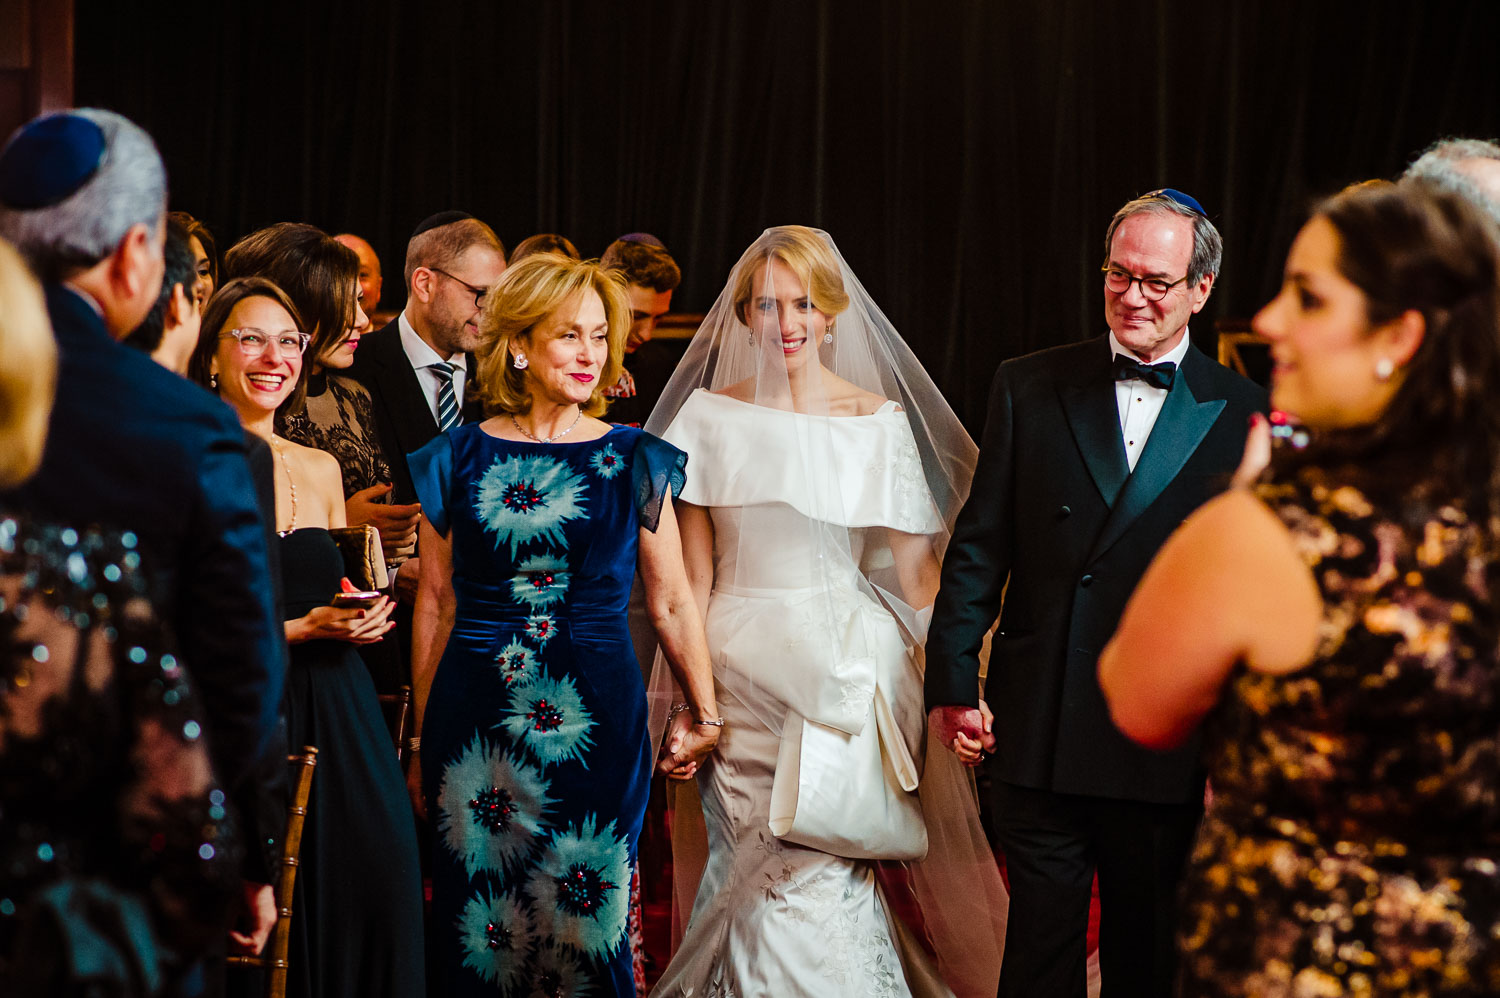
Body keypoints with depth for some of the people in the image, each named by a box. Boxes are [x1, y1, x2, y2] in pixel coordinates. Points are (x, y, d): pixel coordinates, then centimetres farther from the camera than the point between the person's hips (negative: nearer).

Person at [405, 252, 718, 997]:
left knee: (589, 926, 4)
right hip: (475, 723, 0)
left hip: (595, 724, 0)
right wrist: (422, 743, 10)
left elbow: (672, 602, 9)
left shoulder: (634, 463, 4)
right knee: (475, 928, 6)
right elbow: (435, 606, 9)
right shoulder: (460, 459, 4)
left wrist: (703, 713, 12)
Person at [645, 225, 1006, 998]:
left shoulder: (879, 420, 1)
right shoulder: (710, 417, 5)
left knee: (821, 873, -8)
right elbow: (691, 572, 6)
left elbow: (912, 566, 3)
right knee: (753, 870, -1)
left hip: (848, 668, -1)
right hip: (741, 666, 2)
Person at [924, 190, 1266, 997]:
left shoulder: (1242, 416, 1)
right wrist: (953, 682, -2)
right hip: (1037, 738, 1)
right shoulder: (1029, 388, 5)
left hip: (1167, 751, 0)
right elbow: (977, 547, 4)